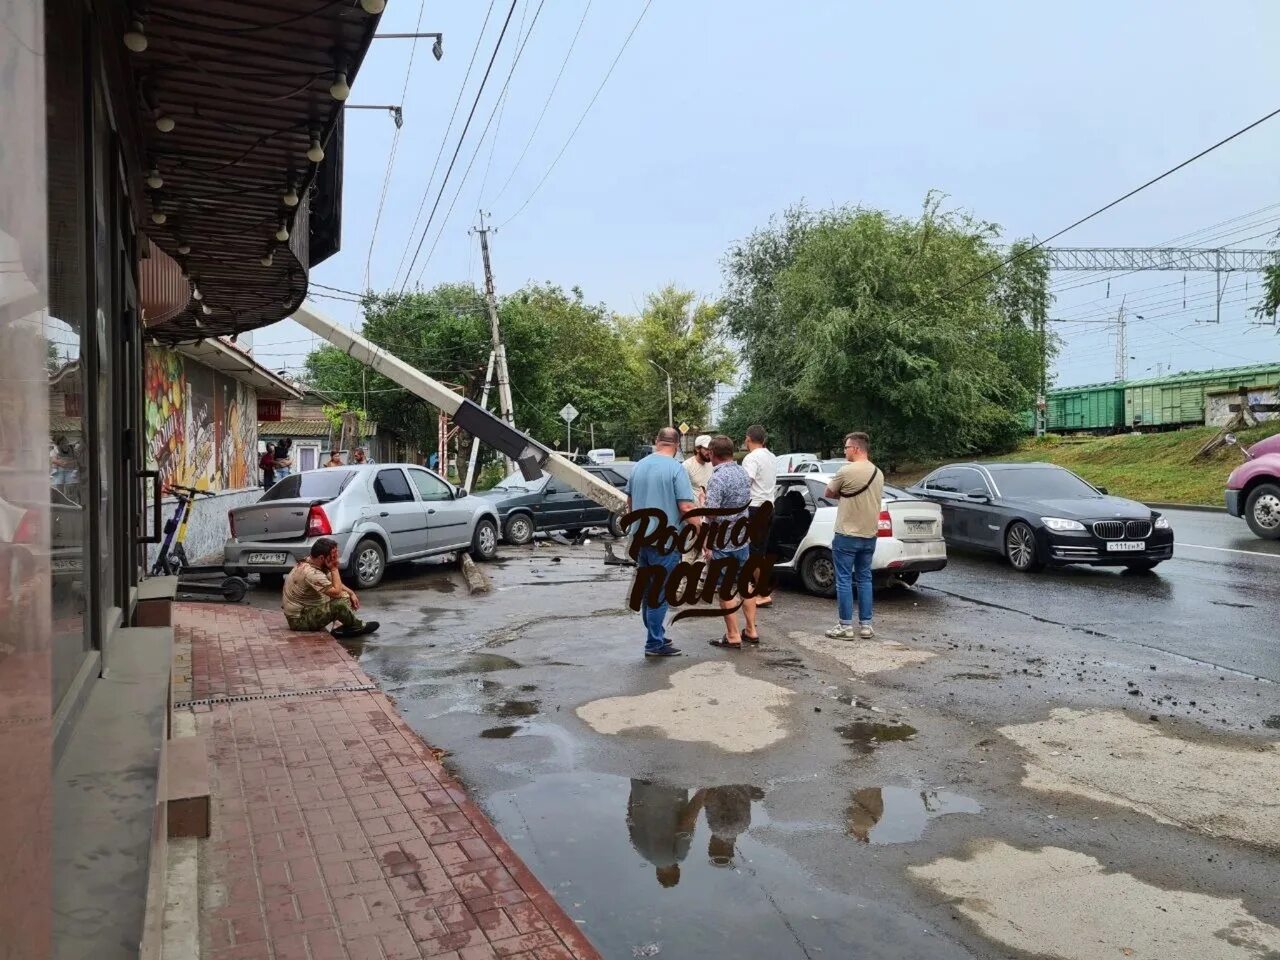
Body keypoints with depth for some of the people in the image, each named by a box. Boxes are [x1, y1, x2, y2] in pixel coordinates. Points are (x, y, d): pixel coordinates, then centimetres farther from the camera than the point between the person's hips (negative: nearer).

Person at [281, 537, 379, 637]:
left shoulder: (310, 561, 0)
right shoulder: (311, 573, -30)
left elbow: (336, 584, 12)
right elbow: (336, 592, -25)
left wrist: (351, 593, -1)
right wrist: (334, 568, -20)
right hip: (299, 620, -10)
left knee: (345, 596, 6)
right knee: (340, 604, -26)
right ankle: (358, 626, 0)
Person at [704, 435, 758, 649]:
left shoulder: (718, 478, -20)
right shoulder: (743, 473, 5)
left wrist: (707, 543, -15)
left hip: (723, 543, -8)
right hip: (743, 539, 8)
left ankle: (733, 636, 7)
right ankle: (751, 630, 24)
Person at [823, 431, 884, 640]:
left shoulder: (847, 471, -15)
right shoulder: (878, 473, 7)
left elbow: (829, 493, -2)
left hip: (847, 536, -6)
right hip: (870, 536, 7)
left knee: (844, 581, 1)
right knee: (864, 579, 13)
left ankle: (846, 627, 4)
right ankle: (865, 626, 16)